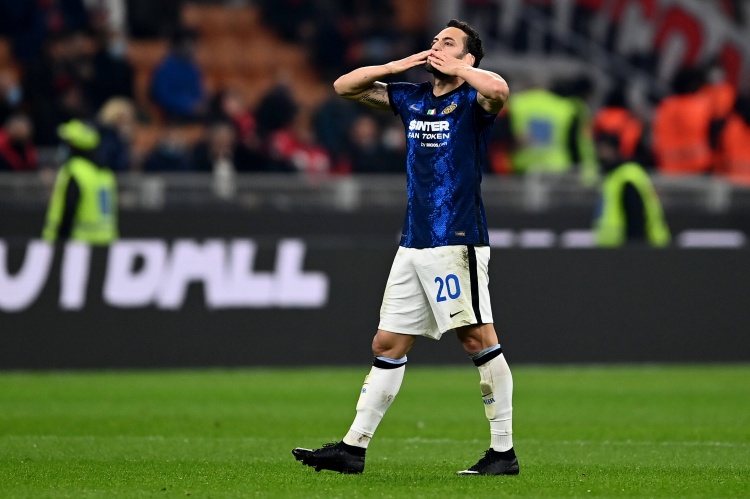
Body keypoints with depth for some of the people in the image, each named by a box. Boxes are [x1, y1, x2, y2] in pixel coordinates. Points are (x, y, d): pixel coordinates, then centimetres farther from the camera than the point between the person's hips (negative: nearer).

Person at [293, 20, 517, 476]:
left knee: (479, 338, -8)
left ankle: (504, 451, -5)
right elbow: (345, 86, 19)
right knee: (388, 344, 8)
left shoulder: (472, 101, -6)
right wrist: (400, 65, 5)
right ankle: (354, 447, 12)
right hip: (414, 245, 8)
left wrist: (454, 69, -14)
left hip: (458, 242, -8)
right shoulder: (411, 98, 14)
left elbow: (498, 89, -31)